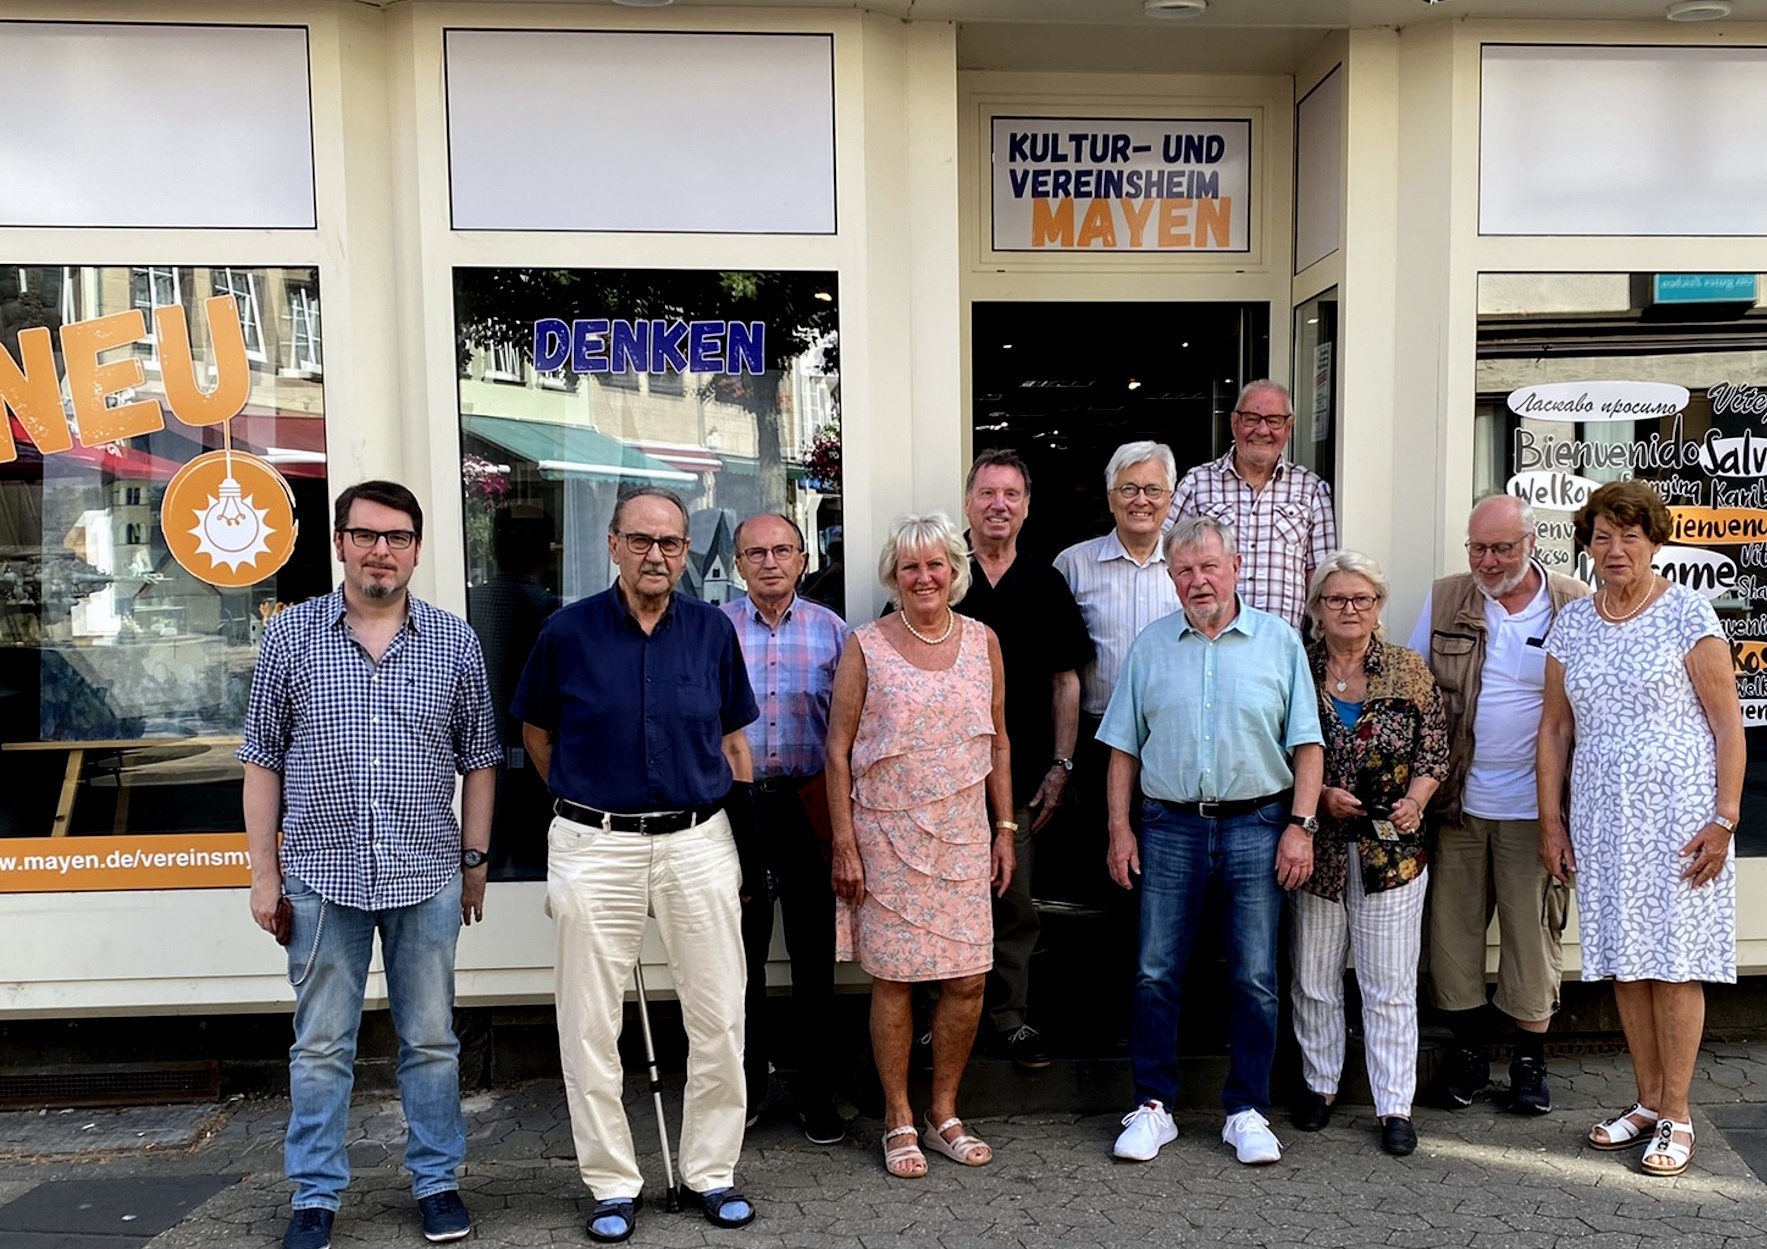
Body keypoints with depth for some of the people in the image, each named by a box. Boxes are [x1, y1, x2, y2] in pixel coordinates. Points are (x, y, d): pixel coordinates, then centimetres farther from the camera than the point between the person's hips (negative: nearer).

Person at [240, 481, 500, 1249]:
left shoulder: (455, 643, 2)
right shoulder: (291, 634, 1)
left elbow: (479, 759, 8)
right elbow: (263, 758, 3)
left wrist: (474, 859, 5)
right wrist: (264, 870, 0)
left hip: (428, 877, 1)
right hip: (322, 876, 0)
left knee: (431, 1041, 11)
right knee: (320, 1048, 10)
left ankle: (437, 1182, 26)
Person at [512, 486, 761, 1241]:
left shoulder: (713, 631, 1)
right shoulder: (566, 632, -4)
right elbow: (536, 732, 11)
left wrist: (746, 835, 8)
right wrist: (582, 803, 10)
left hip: (699, 840, 1)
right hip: (595, 847, -1)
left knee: (719, 1020, 7)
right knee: (590, 1026, 7)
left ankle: (710, 1172, 25)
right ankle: (613, 1183, 24)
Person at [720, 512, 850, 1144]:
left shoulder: (830, 630, 5)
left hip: (809, 805, 0)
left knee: (814, 953, 5)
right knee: (740, 951, 7)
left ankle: (816, 1093, 18)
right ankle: (745, 1084, 23)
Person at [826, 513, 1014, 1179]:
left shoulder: (982, 641, 7)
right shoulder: (866, 647, -3)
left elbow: (998, 741, 12)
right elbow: (838, 749, -3)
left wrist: (1004, 829, 8)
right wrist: (844, 843, -8)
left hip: (964, 835, 3)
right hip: (886, 834, -3)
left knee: (968, 978, 4)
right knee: (894, 979, 2)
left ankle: (944, 1113, 22)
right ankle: (898, 1122, 18)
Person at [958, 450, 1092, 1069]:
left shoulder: (1047, 586, 8)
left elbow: (1066, 681, 9)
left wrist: (1060, 766, 3)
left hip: (1020, 775, 2)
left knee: (1014, 904, 8)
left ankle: (1009, 1018, 22)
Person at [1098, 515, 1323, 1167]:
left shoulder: (1280, 642, 4)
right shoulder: (1150, 646, 8)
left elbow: (1306, 745, 3)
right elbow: (1124, 747, 9)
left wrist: (1300, 825, -5)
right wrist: (1120, 829, 2)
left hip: (1256, 825, -1)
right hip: (1169, 826, 1)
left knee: (1255, 978, 5)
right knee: (1155, 973, 3)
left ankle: (1247, 1111, 18)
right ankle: (1152, 1106, 16)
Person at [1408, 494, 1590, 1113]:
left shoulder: (1575, 606, -2)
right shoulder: (1444, 600, 3)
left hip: (1534, 805, -2)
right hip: (1457, 803, 2)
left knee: (1534, 933, 6)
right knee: (1454, 928, 8)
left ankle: (1530, 1059, 23)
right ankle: (1467, 1051, 24)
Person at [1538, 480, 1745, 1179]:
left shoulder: (1687, 615, -4)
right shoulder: (1572, 624, 8)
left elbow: (1728, 725, -5)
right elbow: (1555, 729, 11)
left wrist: (1723, 819, -11)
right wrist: (1551, 821, 7)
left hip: (1677, 812, -4)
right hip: (1601, 814, 4)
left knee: (1674, 963, -1)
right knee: (1624, 962, 9)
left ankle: (1676, 1118, 10)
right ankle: (1647, 1103, 22)